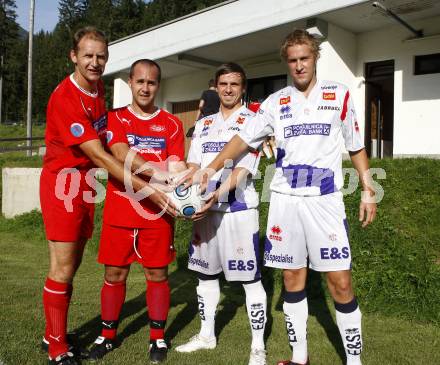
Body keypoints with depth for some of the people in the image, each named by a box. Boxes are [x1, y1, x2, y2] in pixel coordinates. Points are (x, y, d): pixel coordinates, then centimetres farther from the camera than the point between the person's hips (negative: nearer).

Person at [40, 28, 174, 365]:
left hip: (85, 185, 8)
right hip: (63, 184, -8)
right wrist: (146, 189, -29)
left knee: (72, 266, 14)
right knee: (62, 270, -2)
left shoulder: (99, 88, 6)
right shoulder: (64, 98, -21)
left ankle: (53, 334, 30)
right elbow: (99, 156, -26)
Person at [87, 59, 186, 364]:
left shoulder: (171, 124, 7)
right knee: (114, 273, 9)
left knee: (157, 273, 7)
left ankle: (158, 338, 23)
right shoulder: (115, 118, 5)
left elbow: (177, 167, -1)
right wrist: (161, 174, -25)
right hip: (119, 210, 0)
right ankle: (108, 335, 27)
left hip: (158, 212, 0)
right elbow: (123, 156, -13)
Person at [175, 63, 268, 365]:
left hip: (238, 208, -6)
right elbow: (193, 165, 10)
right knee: (206, 273, 15)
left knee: (250, 277, -1)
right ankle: (207, 335, 32)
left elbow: (242, 169, -13)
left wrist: (215, 196, -25)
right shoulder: (204, 124, 16)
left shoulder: (252, 121, -1)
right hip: (205, 209, 6)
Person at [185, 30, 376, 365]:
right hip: (284, 200, 2)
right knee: (292, 278, 8)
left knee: (340, 281, -4)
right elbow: (245, 138, 6)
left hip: (325, 199, -2)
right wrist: (211, 168, -5)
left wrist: (368, 191, 7)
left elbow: (356, 147, 10)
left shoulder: (339, 95, 5)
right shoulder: (275, 102, 9)